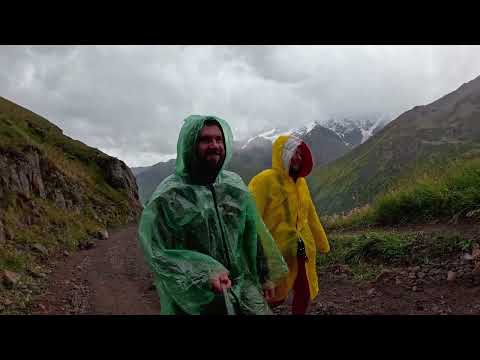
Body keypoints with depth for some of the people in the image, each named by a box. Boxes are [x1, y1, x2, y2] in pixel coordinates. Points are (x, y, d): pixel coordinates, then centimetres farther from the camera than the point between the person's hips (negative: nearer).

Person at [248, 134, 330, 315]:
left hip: (303, 251, 7)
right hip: (277, 254, -6)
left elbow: (311, 215, 16)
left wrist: (322, 243, 21)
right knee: (276, 298, 7)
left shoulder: (301, 181, 8)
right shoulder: (264, 181, -15)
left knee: (305, 294, 15)